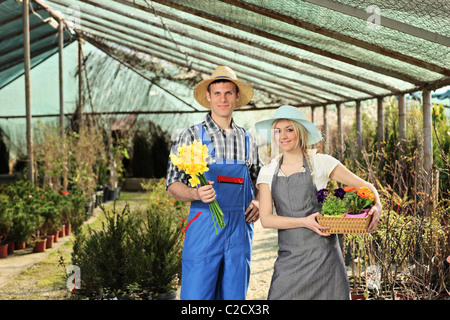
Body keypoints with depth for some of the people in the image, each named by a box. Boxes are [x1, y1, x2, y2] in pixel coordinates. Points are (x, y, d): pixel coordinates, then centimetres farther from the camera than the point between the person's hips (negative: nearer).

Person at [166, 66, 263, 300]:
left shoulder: (248, 140, 13)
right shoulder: (191, 137, 1)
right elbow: (173, 184, -1)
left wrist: (258, 202, 1)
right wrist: (196, 193, -22)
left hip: (240, 228, 4)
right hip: (204, 226, -4)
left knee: (234, 296, 8)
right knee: (196, 296, -6)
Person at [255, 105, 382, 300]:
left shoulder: (321, 163, 1)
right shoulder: (267, 173, 7)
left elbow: (366, 187, 4)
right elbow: (266, 219, -2)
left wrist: (376, 206, -17)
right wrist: (304, 221, -15)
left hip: (322, 254, -2)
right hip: (289, 257, 2)